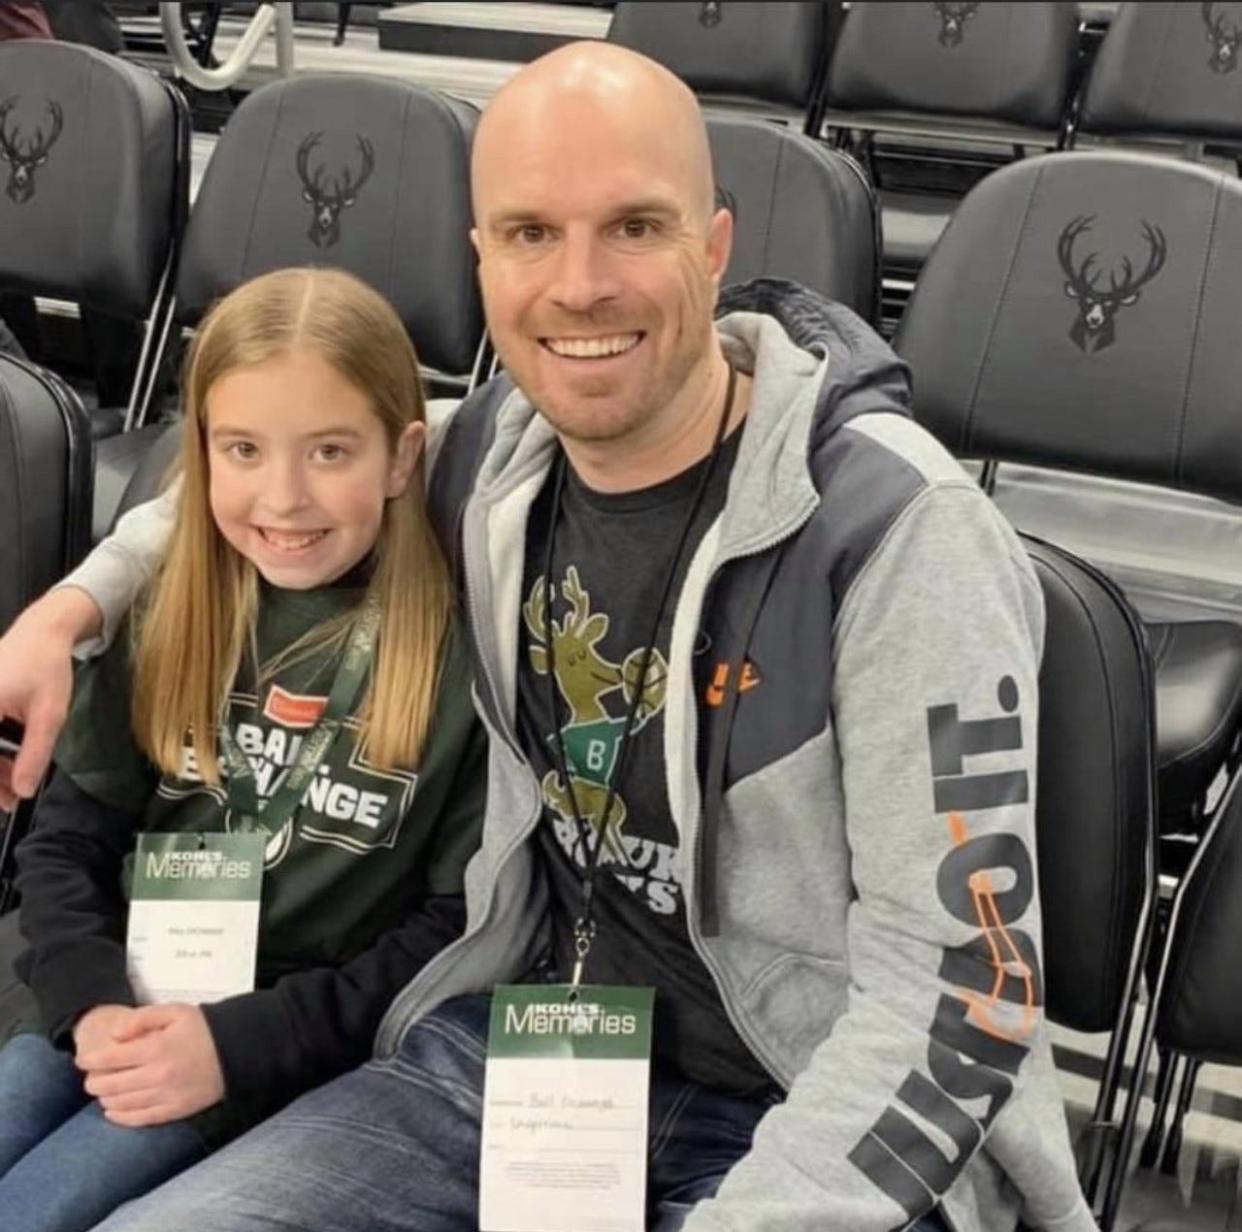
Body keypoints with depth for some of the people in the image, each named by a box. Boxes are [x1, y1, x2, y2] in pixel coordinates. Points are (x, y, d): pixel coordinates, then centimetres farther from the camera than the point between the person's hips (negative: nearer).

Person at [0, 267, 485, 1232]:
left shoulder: (461, 651, -12)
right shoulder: (172, 622, 4)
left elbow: (461, 928, -10)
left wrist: (240, 1041, -16)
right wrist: (93, 1006, -12)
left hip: (303, 1052, -5)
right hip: (123, 1015, 5)